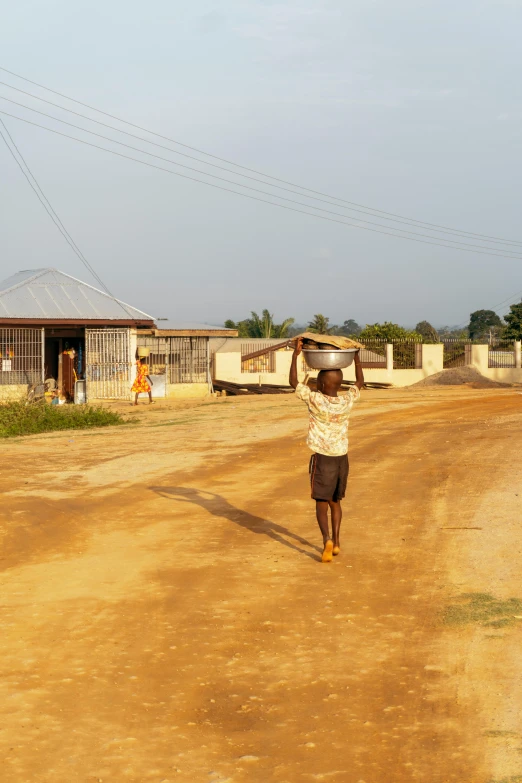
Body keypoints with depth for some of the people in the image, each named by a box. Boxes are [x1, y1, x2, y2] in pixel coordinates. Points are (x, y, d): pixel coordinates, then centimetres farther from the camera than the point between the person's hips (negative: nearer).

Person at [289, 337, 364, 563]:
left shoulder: (315, 400, -15)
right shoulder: (347, 401, -4)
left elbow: (293, 382, -6)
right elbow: (360, 382, 15)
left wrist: (295, 354, -2)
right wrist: (356, 357, 20)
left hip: (322, 459, -4)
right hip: (342, 458, 4)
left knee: (321, 503, 0)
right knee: (335, 501, 18)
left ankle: (327, 539, -20)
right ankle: (336, 542, 20)